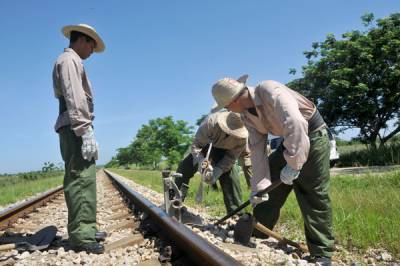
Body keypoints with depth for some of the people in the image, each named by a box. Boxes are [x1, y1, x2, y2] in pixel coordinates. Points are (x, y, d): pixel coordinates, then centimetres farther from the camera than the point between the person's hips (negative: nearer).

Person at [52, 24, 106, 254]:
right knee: (80, 179, -12)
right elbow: (73, 98, -17)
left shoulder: (74, 62, 26)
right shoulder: (69, 60, -4)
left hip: (77, 129, 10)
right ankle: (80, 235, -10)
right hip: (75, 128, -10)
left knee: (85, 180, 10)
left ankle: (87, 229, 17)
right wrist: (85, 131, -23)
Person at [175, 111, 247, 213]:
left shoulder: (243, 136, -34)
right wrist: (202, 163, -50)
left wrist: (217, 171, -39)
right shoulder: (211, 122, -40)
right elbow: (196, 145, -34)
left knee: (230, 174, -21)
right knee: (185, 166, -13)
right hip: (205, 146, 0)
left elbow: (231, 157, -25)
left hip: (224, 151, 0)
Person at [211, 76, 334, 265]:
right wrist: (258, 185, -11)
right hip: (289, 141, 8)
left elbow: (295, 124, -38)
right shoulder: (247, 115, -3)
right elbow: (257, 149, -6)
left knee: (313, 195, -6)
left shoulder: (270, 91, -28)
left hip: (312, 135, -7)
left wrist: (293, 163, -35)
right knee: (269, 187, 6)